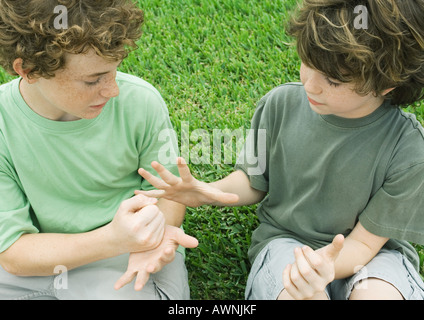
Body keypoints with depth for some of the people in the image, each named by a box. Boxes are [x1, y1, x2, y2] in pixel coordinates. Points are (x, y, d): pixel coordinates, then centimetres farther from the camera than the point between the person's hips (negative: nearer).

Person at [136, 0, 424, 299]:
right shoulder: (280, 104, -12)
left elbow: (365, 241, -14)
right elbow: (254, 182, 3)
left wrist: (326, 267, -36)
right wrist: (210, 193, -18)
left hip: (357, 251, 0)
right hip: (285, 237, 1)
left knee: (378, 294, -33)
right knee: (301, 293, -32)